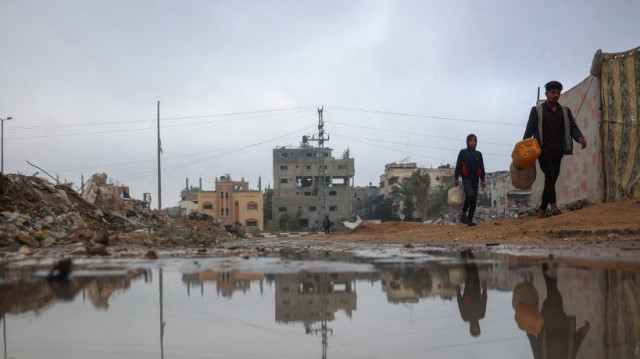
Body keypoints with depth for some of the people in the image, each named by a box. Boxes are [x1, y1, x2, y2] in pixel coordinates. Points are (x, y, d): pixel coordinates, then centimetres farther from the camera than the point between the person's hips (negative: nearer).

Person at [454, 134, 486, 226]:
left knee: (474, 200, 0)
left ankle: (470, 220, 4)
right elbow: (458, 166, 1)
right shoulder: (463, 152, 5)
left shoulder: (478, 154, 14)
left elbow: (481, 168, 15)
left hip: (475, 180, 4)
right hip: (466, 179, -4)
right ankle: (463, 213, -9)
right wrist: (456, 178, -6)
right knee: (470, 195, -27)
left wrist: (482, 180, 6)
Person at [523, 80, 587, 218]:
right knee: (551, 175, -24)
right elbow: (529, 131, 2)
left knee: (551, 180, 5)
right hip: (543, 151, -4)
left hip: (557, 152, 4)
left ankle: (542, 212, 13)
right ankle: (553, 206, -29)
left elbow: (572, 127, 4)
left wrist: (580, 138, -18)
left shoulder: (565, 111, 14)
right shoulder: (537, 110, 4)